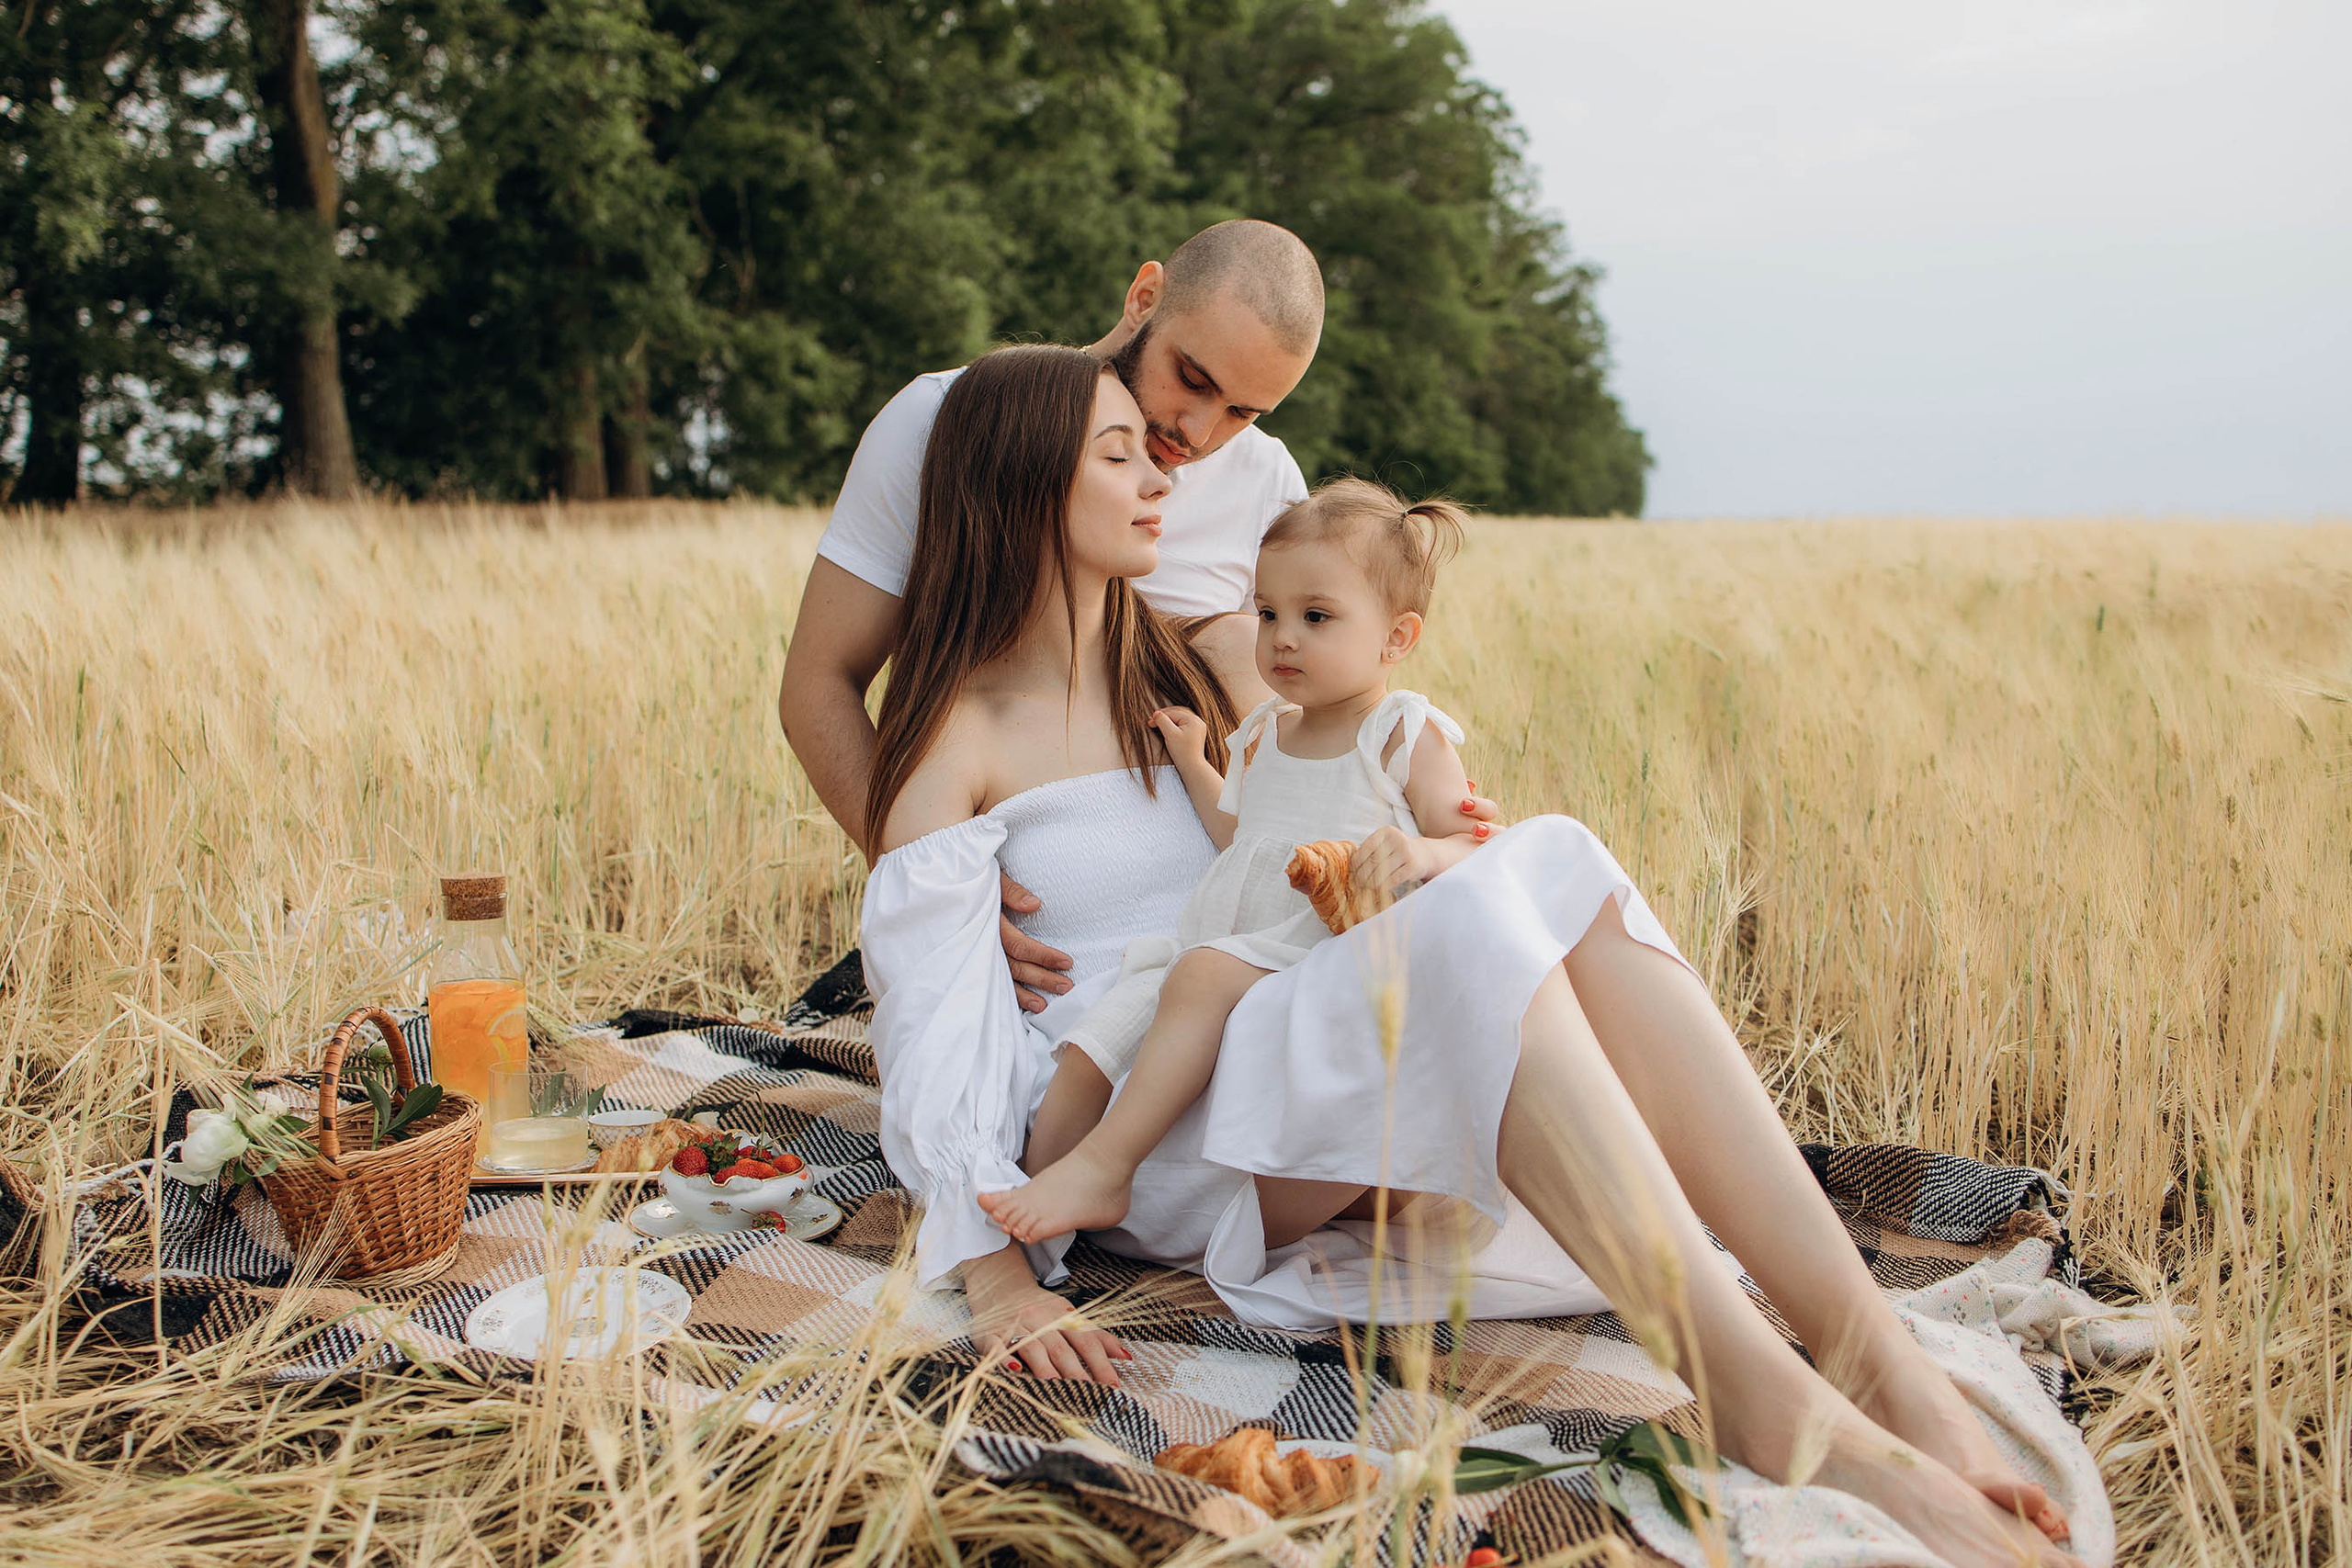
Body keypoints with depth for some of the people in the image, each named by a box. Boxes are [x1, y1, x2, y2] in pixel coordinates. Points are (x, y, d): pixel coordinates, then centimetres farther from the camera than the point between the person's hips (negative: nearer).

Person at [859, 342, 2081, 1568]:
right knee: (1469, 919, -32)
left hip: (1280, 1078, 7)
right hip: (1132, 1138, -6)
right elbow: (932, 1021, -10)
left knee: (1557, 861, -21)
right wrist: (996, 1282, -19)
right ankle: (1761, 1400, -39)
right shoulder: (958, 739, -4)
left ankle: (1876, 1353, -31)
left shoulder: (1170, 677, 19)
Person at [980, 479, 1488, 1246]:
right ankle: (1037, 1201, -4)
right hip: (1223, 943, 8)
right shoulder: (1264, 734, 19)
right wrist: (1194, 765, 24)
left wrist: (1422, 852, -29)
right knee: (1088, 1051, -7)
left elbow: (1478, 843, -8)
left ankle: (1101, 1169, -30)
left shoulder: (1407, 736, -1)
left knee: (1205, 973, -34)